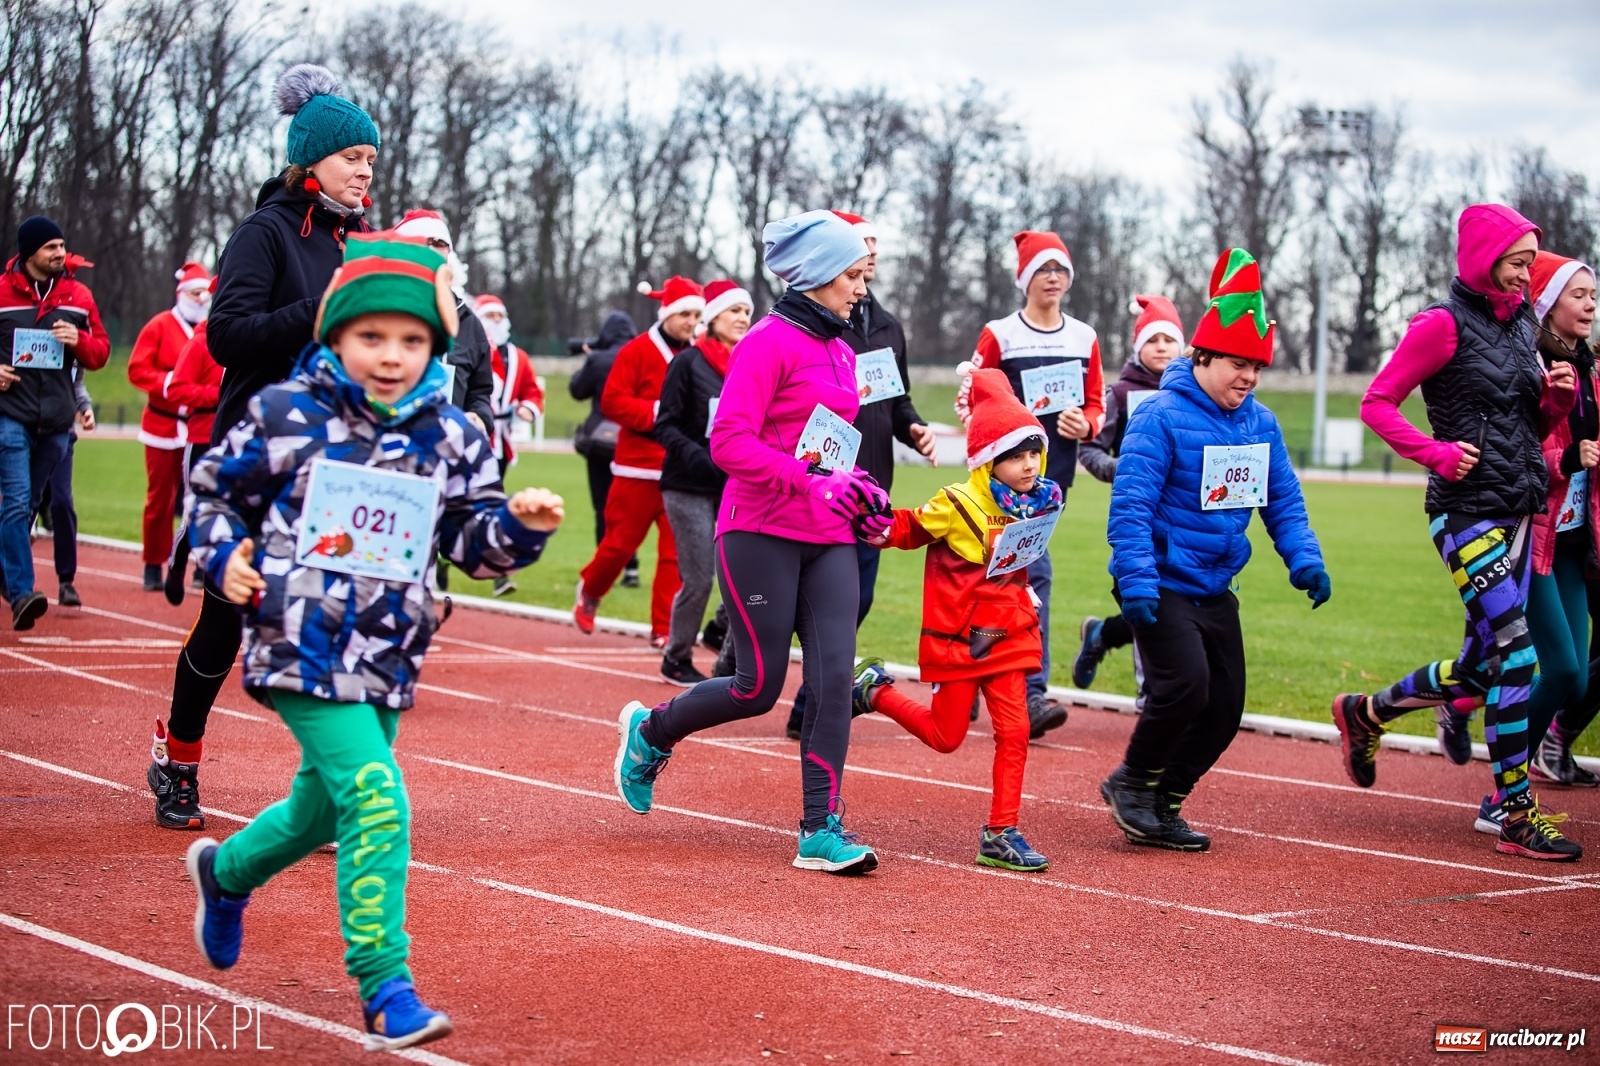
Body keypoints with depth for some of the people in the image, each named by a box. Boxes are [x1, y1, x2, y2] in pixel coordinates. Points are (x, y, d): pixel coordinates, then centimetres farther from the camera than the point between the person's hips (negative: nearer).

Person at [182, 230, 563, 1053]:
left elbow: (473, 541, 8)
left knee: (324, 806, 22)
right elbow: (212, 488, 8)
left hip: (386, 657, 5)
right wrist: (222, 553, -8)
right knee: (374, 796, -20)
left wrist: (520, 524, -12)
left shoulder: (449, 436, 3)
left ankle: (225, 872, 54)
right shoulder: (286, 416, -6)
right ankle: (385, 990, -14)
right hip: (302, 649, -5)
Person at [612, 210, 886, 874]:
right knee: (759, 687, -1)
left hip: (828, 540, 7)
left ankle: (822, 831, -3)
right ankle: (650, 731, 27)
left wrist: (858, 491, 11)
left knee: (834, 674, -6)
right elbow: (729, 443, -18)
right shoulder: (770, 341, -10)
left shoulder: (839, 350, 15)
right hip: (762, 536, -7)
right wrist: (813, 483, -25)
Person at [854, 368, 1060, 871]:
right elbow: (910, 529, -5)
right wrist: (878, 528, -21)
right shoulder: (957, 505, -16)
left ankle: (1001, 834, 2)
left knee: (1014, 731, -4)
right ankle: (876, 689, 31)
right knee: (945, 736, 6)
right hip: (957, 638, -5)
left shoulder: (1038, 503, 2)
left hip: (1007, 636, 5)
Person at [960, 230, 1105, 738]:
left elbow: (1096, 406, 15)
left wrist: (1085, 425, -6)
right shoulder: (999, 335, 0)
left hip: (1055, 473, 4)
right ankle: (1031, 693, -13)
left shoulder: (1085, 338, 11)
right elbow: (971, 401, 2)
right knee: (1032, 571, -15)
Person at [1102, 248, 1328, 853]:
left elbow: (1282, 500, 14)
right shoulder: (1162, 417, -14)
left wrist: (1304, 560, -2)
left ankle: (1162, 808, 20)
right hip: (1162, 585, -7)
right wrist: (1136, 583, -26)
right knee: (1185, 685, -20)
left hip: (1215, 588, 7)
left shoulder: (1260, 424, 7)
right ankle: (1133, 783, 4)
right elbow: (1131, 505, -19)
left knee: (1225, 707, 6)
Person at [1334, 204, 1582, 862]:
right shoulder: (1446, 324, -7)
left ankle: (1364, 714, 33)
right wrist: (1437, 454, -17)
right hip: (1468, 509, -8)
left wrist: (1559, 396, 1)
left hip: (1517, 510, 8)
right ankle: (1516, 816, -10)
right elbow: (1377, 404, -7)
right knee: (1515, 647, -15)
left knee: (1481, 666, 10)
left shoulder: (1519, 325, 15)